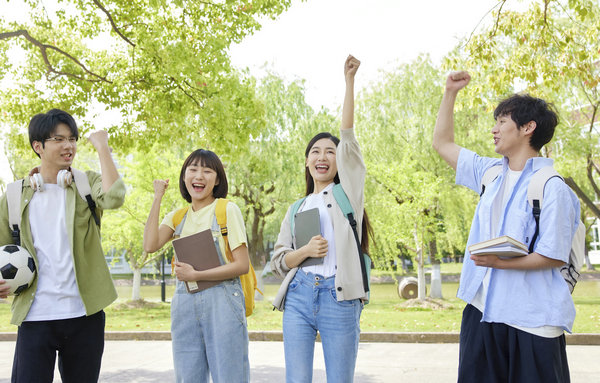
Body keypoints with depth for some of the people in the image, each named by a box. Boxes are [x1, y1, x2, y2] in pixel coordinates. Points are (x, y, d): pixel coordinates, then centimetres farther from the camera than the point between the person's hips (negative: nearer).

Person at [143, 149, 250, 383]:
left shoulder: (227, 210, -1)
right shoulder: (177, 216, 13)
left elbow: (242, 265, -7)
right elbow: (150, 245, -6)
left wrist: (196, 275, -15)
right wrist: (157, 198, 0)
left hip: (222, 302, -4)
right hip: (184, 304, 4)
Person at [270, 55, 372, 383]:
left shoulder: (348, 191, 11)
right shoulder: (296, 209, 19)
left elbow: (348, 136, 2)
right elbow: (278, 260, 14)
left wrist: (349, 79, -4)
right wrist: (305, 251, -7)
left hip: (338, 297, -2)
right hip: (298, 296, 3)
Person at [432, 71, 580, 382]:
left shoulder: (551, 187, -11)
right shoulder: (491, 172, 10)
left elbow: (555, 257, -14)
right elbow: (442, 143, 21)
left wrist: (501, 262, -25)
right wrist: (450, 92, 16)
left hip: (531, 321, -6)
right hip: (481, 309, 7)